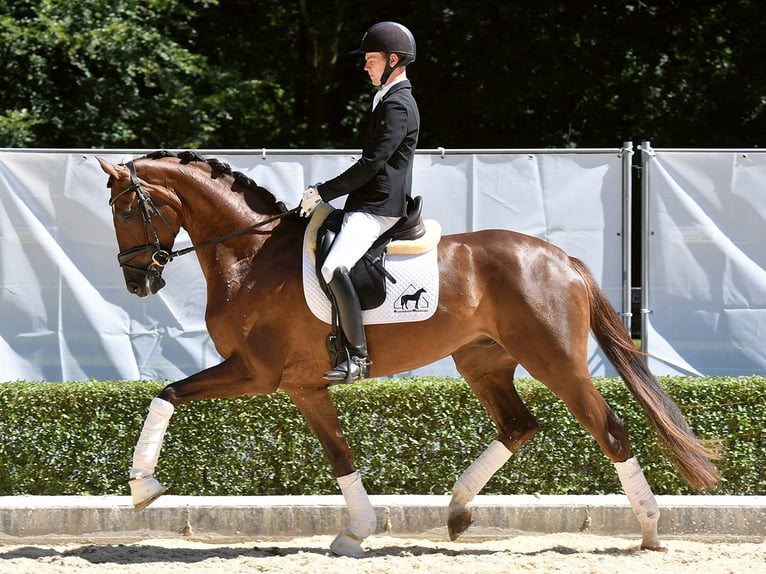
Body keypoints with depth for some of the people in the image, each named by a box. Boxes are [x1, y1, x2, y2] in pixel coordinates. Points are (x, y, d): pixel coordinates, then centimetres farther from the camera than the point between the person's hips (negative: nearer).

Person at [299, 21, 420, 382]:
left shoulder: (397, 106, -14)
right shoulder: (389, 100, 19)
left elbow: (372, 164, -20)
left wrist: (324, 193, -17)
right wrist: (325, 192, 19)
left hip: (377, 209, -12)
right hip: (367, 204, 12)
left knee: (333, 268, -29)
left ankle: (358, 356, -27)